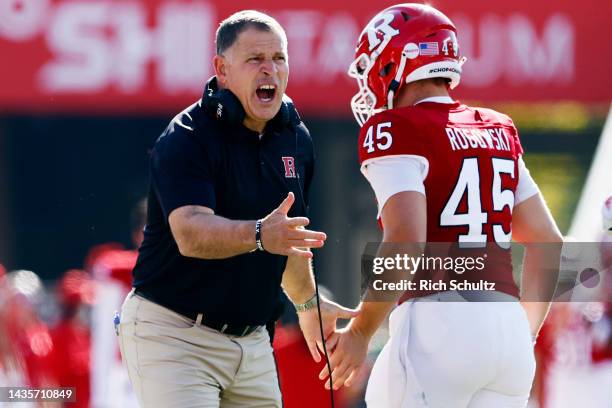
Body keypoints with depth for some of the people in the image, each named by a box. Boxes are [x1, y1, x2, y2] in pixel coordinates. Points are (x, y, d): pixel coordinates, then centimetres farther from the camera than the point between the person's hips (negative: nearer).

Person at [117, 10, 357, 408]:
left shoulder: (295, 138, 6)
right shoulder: (186, 139, -16)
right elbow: (190, 234, -32)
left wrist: (307, 302, 32)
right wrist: (259, 235, -49)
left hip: (251, 339, 7)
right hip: (172, 331, -7)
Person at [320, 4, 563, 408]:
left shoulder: (395, 131, -4)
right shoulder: (498, 132, 18)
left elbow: (406, 243, -16)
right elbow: (548, 241, 21)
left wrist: (359, 333, -8)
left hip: (437, 326, -7)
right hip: (507, 328, 7)